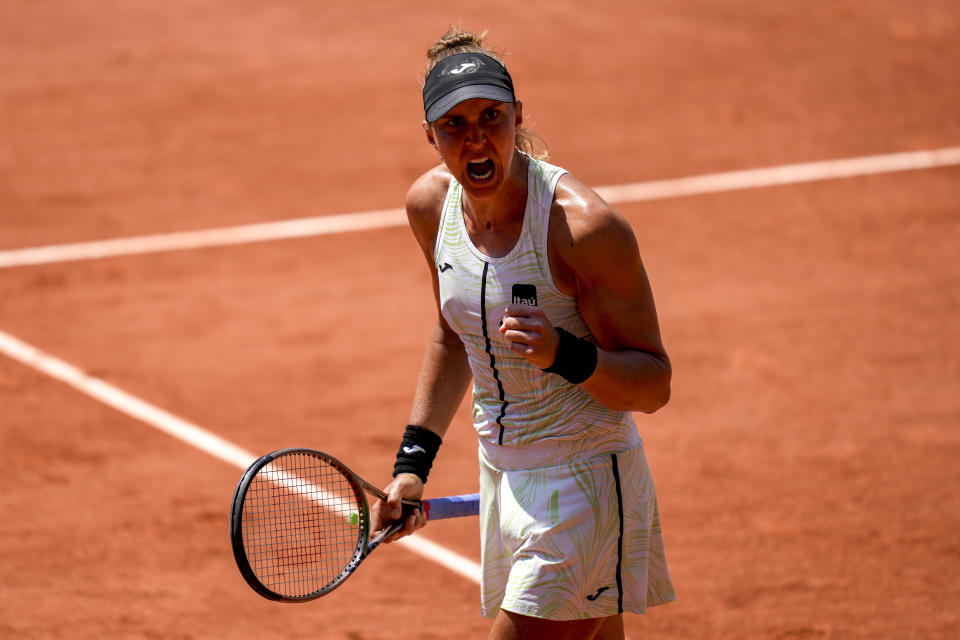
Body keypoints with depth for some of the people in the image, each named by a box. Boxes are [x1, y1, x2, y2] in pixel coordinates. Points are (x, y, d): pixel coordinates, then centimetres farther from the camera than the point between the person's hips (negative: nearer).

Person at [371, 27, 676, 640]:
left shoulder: (584, 225, -21)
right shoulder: (430, 204, 0)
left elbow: (655, 385, -16)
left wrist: (564, 354, -33)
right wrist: (413, 462, 13)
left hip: (585, 480, -7)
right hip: (502, 472, 7)